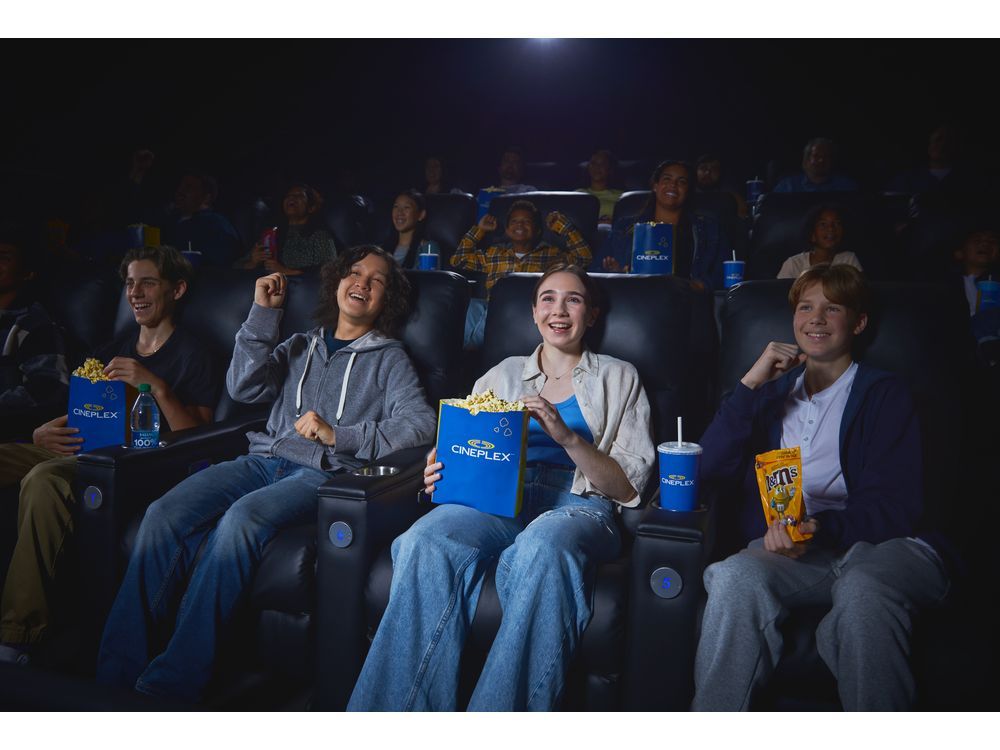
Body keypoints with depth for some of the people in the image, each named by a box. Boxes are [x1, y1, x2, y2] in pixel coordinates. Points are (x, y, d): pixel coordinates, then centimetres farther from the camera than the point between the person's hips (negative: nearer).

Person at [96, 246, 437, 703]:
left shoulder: (389, 358, 13)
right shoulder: (299, 346, 26)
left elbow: (421, 425, -3)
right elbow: (244, 387, 11)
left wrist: (338, 435, -13)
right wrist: (263, 313, 8)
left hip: (322, 473, -4)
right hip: (264, 460, 4)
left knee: (240, 519, -34)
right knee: (164, 514, -22)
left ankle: (171, 684, -29)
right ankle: (114, 674, -18)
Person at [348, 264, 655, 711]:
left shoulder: (619, 379, 18)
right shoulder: (503, 375, 26)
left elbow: (628, 488, 7)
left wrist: (568, 437, -9)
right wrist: (439, 474, -3)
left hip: (576, 505, -2)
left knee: (539, 549, -40)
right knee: (425, 542, -33)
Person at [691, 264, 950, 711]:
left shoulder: (885, 395, 14)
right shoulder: (772, 389, 24)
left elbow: (894, 506, 1)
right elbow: (711, 468, 9)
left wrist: (822, 527, -18)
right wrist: (750, 384, 1)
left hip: (874, 543, -1)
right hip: (783, 547, 2)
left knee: (863, 590, -37)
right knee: (735, 577, -32)